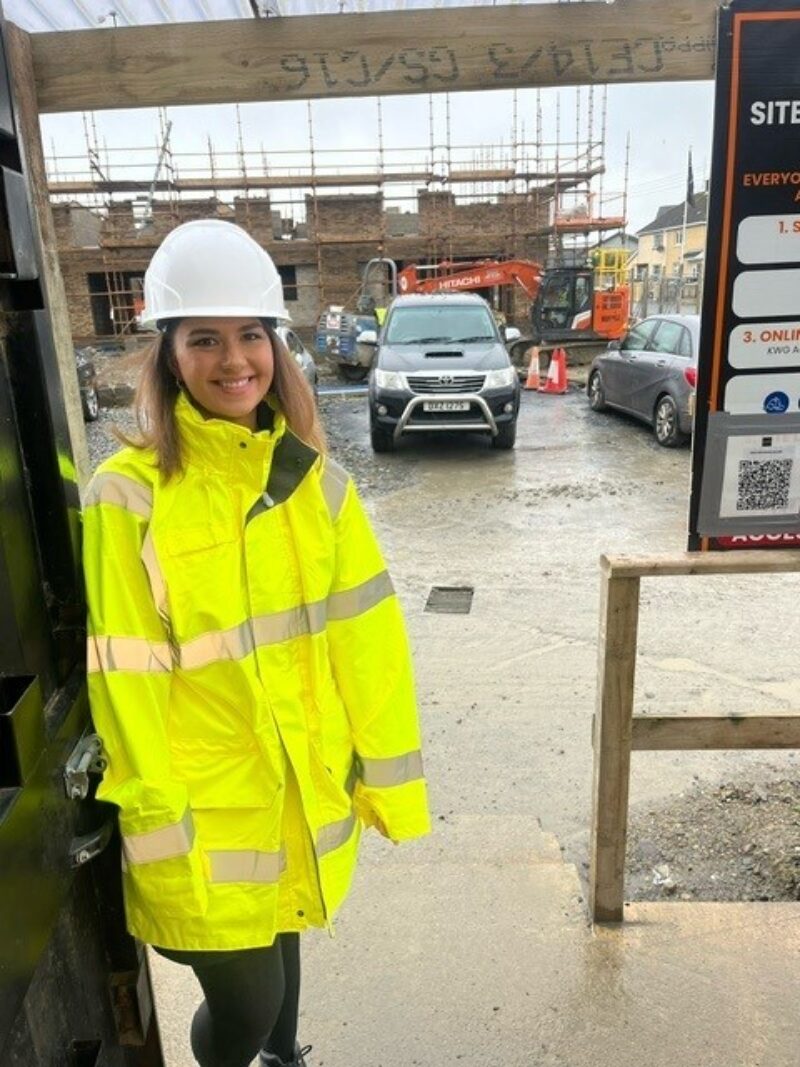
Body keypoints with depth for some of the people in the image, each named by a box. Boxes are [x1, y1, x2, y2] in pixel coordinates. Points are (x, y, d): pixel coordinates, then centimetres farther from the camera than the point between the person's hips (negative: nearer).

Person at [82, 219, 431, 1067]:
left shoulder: (316, 480, -3)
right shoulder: (128, 494, -15)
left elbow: (367, 637, -2)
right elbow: (125, 678, -13)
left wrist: (389, 773, 0)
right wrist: (159, 834, -11)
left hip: (307, 786, 4)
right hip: (204, 806, -3)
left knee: (280, 935, 26)